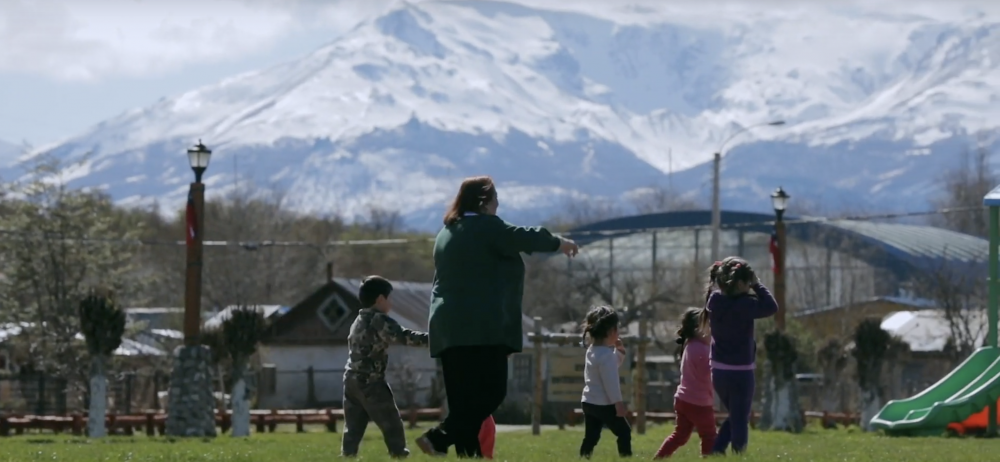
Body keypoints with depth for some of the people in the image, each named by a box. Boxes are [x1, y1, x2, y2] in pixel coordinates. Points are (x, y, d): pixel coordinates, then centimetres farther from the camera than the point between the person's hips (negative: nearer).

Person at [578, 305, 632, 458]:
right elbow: (611, 381, -22)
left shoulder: (593, 350, 12)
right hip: (604, 404, -9)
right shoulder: (606, 354, -20)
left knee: (591, 437, 10)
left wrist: (620, 352, 12)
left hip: (588, 402, 9)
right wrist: (618, 402, -19)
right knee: (624, 432, 2)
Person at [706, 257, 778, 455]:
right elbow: (771, 307, -18)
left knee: (735, 416, 24)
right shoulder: (742, 305, -22)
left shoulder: (715, 300, -2)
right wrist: (757, 285, -9)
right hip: (740, 372, -7)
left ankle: (716, 450, 13)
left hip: (719, 370, 7)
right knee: (740, 421, 3)